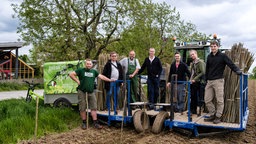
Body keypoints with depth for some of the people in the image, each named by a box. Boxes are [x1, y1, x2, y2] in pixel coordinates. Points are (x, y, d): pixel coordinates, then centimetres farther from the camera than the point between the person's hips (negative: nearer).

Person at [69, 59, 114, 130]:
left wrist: (110, 80, 3)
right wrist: (77, 81, -7)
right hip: (82, 92, -3)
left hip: (91, 92, 4)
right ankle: (84, 123, 16)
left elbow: (101, 76, 11)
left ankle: (95, 122, 8)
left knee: (94, 108, 2)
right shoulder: (81, 70, 0)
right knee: (82, 108, 3)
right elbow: (71, 74, -4)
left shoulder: (94, 71, 14)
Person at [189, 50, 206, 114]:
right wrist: (191, 79, 10)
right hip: (193, 83, 8)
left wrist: (195, 79, -18)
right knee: (193, 97, 10)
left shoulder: (200, 62, -8)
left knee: (199, 98, -4)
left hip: (199, 82, -8)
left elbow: (203, 72, -17)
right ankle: (193, 110, 17)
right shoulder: (192, 63, 18)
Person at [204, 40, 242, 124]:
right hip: (209, 81, 6)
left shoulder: (222, 56, -2)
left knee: (219, 100, -1)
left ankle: (218, 117, 11)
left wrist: (237, 70, -29)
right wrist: (206, 79, 16)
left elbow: (231, 64, -11)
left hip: (218, 81, -5)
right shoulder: (209, 57, 14)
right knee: (207, 100, 5)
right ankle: (212, 115, 19)